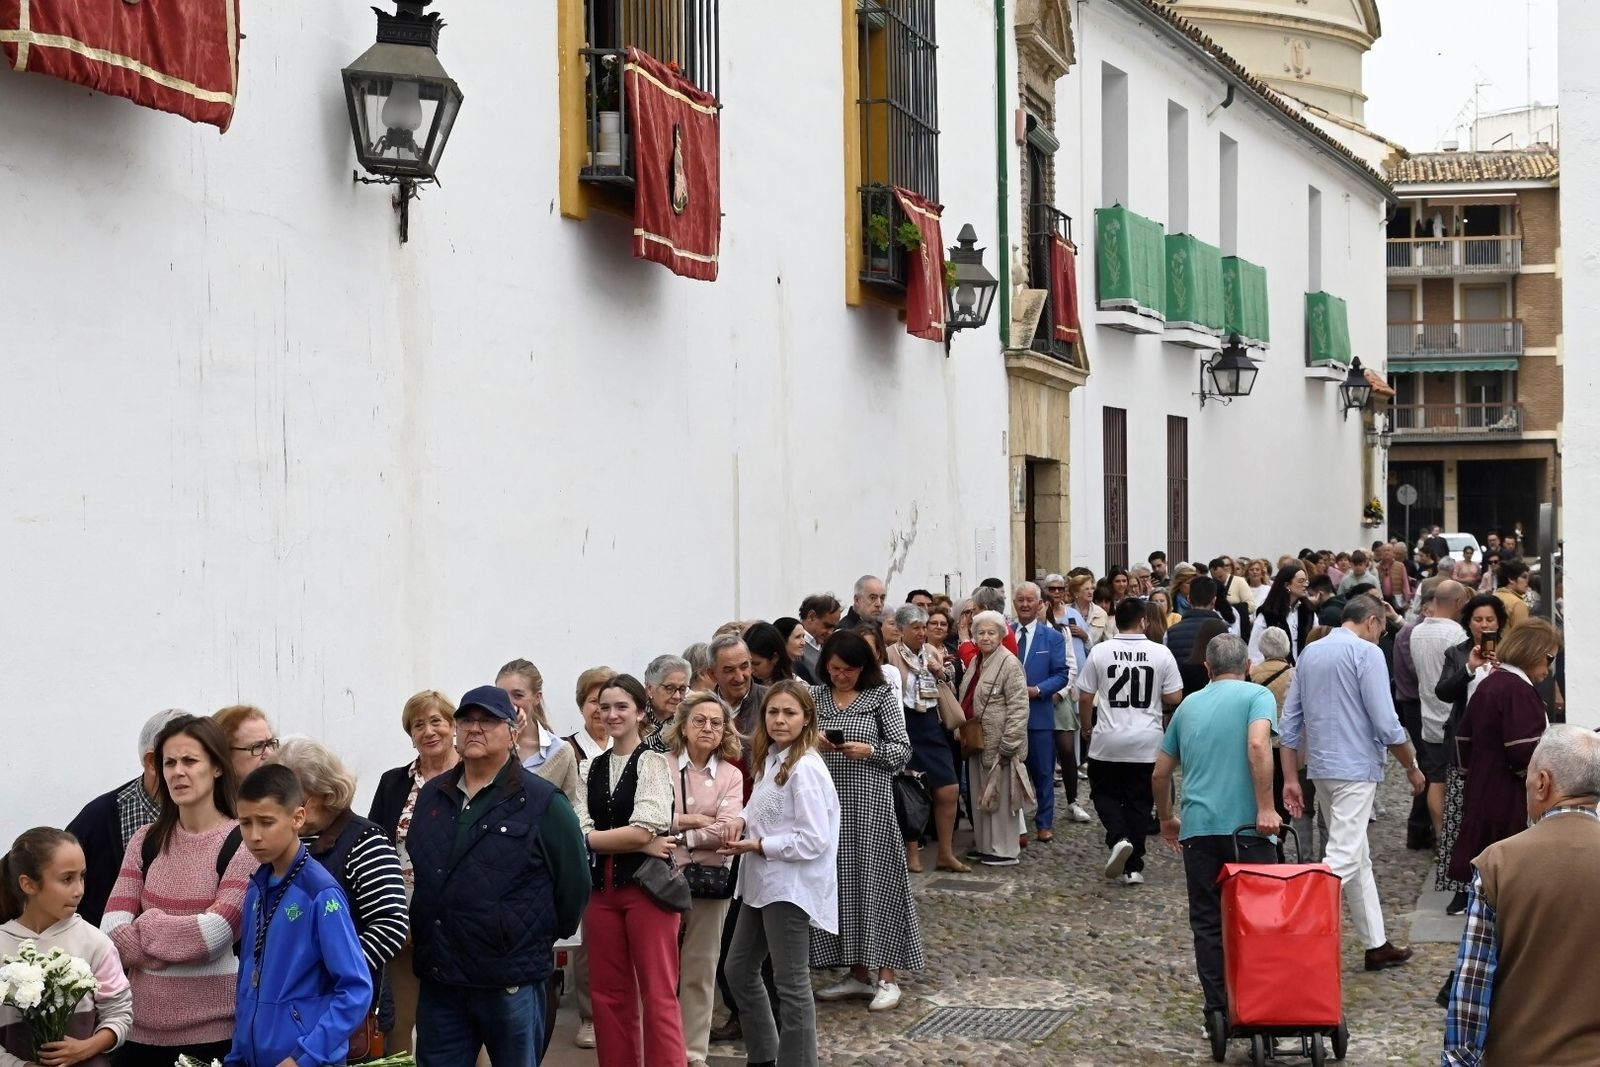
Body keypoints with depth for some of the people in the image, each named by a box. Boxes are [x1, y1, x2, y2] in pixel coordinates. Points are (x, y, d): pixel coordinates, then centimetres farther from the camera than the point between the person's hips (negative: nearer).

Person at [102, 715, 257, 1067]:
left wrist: (146, 925, -2)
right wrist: (184, 940, -11)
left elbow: (215, 934, -15)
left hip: (212, 1028, -4)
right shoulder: (146, 840, 8)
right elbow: (112, 928, 0)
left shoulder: (242, 842, -6)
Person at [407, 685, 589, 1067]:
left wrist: (544, 939, 3)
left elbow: (574, 883, -6)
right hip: (438, 977, 5)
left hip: (511, 982, -5)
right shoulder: (430, 796, 11)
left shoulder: (543, 803, -8)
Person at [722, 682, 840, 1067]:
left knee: (790, 982, -1)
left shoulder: (805, 768, -19)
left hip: (791, 886, -10)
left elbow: (813, 841, -23)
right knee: (739, 969, 16)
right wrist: (741, 830, 0)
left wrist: (758, 846, -17)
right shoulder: (770, 760, 10)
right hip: (762, 882, 10)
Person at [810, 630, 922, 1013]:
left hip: (870, 803, -4)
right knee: (839, 884, 6)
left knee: (876, 880, -4)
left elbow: (903, 750, -1)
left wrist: (870, 751, -17)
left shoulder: (882, 697, -1)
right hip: (828, 804, 4)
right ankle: (858, 973, 17)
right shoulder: (815, 697, 9)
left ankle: (886, 977, 2)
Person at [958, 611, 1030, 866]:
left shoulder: (1009, 664, -14)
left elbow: (1019, 708, -19)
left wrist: (1007, 745, -20)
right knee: (980, 794, 14)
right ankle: (984, 845, 25)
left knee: (999, 795, -1)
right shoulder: (975, 662, 12)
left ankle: (1004, 851, 7)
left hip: (998, 743, -8)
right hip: (976, 741, 8)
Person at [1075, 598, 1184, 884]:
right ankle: (1133, 867, 10)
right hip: (1147, 743, 1)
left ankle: (1118, 837, -10)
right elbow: (1174, 698, -2)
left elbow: (1085, 697, -1)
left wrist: (1088, 727, 16)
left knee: (1104, 793, 16)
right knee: (1139, 802, 10)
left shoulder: (1100, 652, -5)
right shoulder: (1161, 653, -4)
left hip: (1108, 742, -1)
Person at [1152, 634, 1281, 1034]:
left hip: (1199, 826, 4)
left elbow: (1160, 774, 21)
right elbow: (1258, 746, -19)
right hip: (1246, 826, -4)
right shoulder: (1257, 695, 1)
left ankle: (1217, 1011, 8)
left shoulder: (1188, 706, 16)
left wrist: (1167, 819, 34)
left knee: (1208, 923, 8)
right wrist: (1266, 807, -18)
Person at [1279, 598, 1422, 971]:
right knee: (1343, 859, -10)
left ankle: (1377, 945, 22)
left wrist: (1291, 778, 13)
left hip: (1321, 768, 8)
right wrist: (1412, 767, 1)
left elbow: (1290, 721, 12)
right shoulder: (1366, 652, -9)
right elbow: (1386, 723, -13)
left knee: (1358, 857, 16)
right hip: (1356, 769, -8)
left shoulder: (1308, 653, 13)